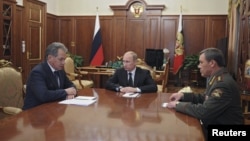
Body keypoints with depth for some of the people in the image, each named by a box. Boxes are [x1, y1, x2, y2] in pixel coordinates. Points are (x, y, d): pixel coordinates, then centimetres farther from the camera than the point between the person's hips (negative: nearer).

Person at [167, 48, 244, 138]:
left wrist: (178, 105, -16)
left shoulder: (223, 84, -26)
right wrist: (183, 95, 3)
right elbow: (205, 98, 16)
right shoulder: (216, 78, 5)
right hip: (213, 125, 8)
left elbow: (203, 111, -27)